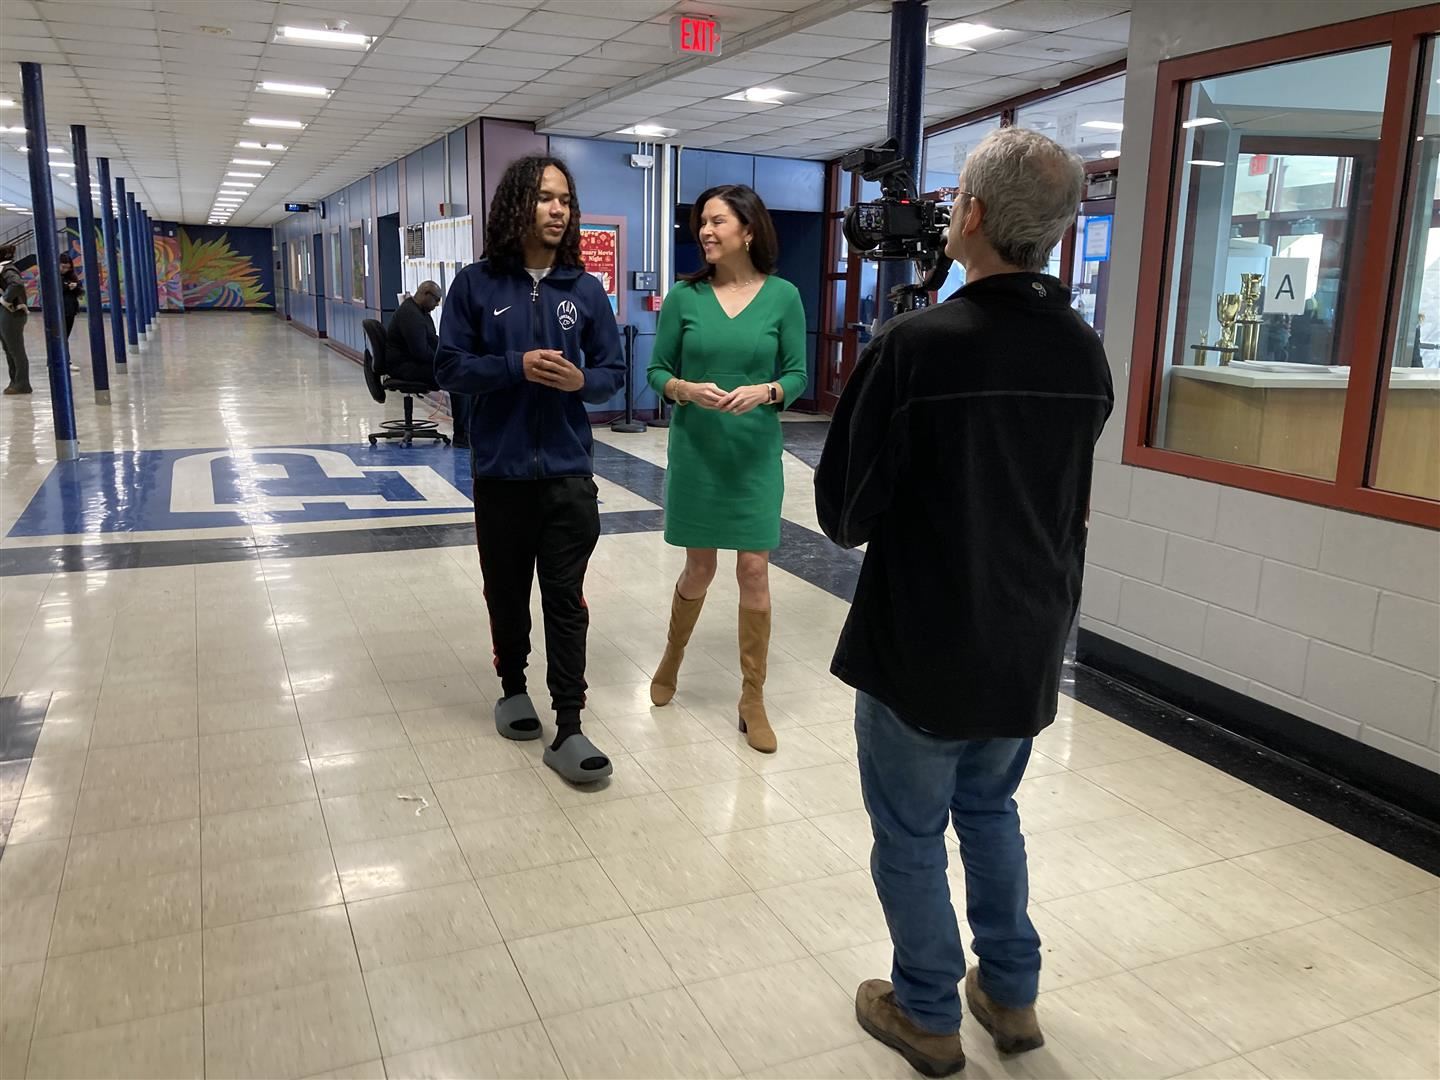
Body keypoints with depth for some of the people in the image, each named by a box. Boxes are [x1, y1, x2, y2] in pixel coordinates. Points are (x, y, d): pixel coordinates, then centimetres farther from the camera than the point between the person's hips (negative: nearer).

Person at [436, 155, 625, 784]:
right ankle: (513, 688, 37)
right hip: (500, 471, 0)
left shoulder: (585, 289, 1)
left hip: (567, 472, 0)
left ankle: (568, 729, 4)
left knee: (566, 602, 0)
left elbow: (613, 371, 5)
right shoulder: (476, 284, -3)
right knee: (507, 592, 15)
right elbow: (449, 368, -4)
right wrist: (516, 367, -19)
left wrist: (581, 380, -17)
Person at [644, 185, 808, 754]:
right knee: (699, 570, 9)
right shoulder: (684, 296, -1)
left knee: (754, 570, 0)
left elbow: (798, 373, 0)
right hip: (696, 449, 0)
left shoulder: (783, 296, -2)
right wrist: (685, 389, -18)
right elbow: (657, 370, 3)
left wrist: (765, 391, -19)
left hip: (756, 452, 0)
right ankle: (672, 656, 39)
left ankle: (753, 699, 14)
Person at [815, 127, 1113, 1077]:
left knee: (911, 835, 13)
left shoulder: (915, 346, -21)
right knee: (991, 812, 25)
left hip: (922, 650, -6)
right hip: (1030, 649, 6)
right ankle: (1011, 996, 37)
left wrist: (865, 522, 5)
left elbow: (843, 512, -15)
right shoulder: (1086, 355, -2)